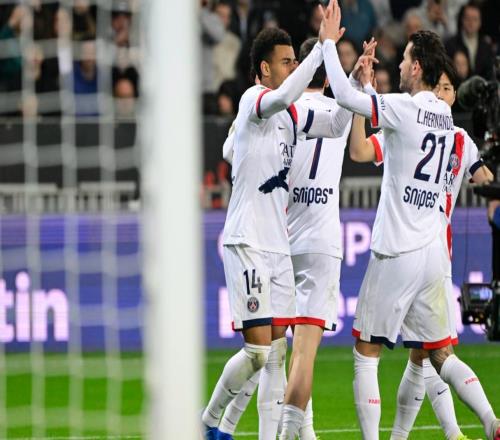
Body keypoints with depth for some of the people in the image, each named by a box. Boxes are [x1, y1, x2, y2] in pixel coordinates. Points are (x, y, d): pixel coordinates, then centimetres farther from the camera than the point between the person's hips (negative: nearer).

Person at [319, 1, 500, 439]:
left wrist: (329, 42, -5)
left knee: (366, 352, 3)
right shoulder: (444, 114, 11)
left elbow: (345, 96, -16)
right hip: (434, 253, 7)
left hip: (396, 254, -7)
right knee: (441, 355, 11)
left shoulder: (405, 107, -12)